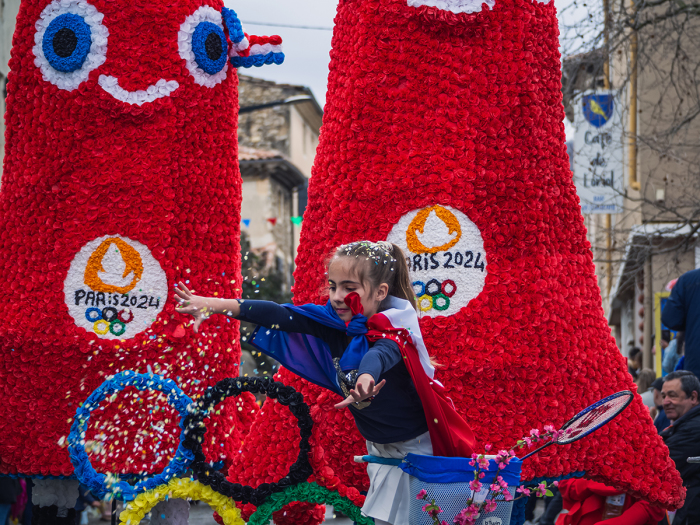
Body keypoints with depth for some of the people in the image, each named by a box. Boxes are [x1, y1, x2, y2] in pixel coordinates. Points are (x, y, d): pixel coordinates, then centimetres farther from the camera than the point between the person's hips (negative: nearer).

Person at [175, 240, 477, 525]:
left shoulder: (392, 329, -27)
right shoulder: (337, 322, -7)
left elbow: (381, 354, -51)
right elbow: (283, 316, -12)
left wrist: (367, 377, -75)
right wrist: (215, 305, -18)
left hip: (415, 447, -7)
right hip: (378, 448, 7)